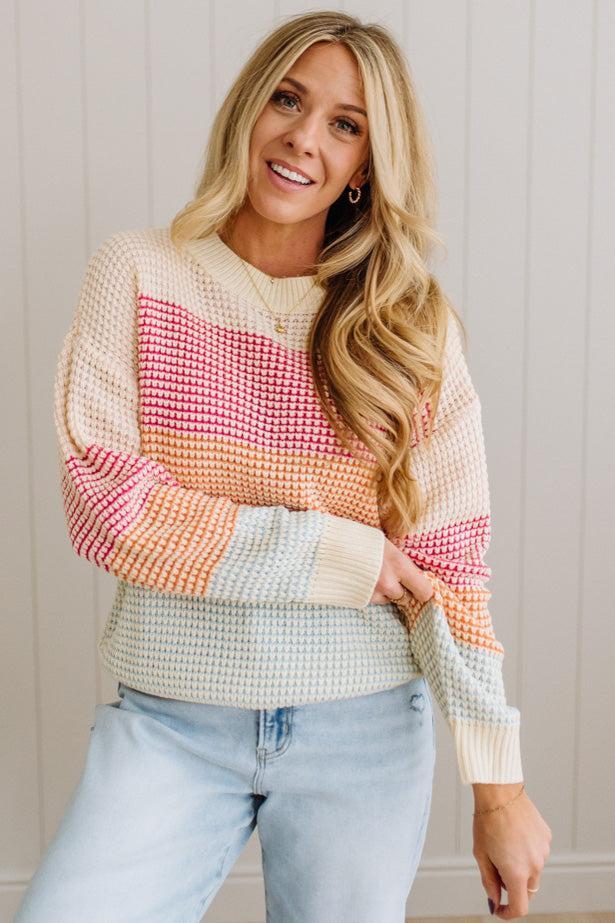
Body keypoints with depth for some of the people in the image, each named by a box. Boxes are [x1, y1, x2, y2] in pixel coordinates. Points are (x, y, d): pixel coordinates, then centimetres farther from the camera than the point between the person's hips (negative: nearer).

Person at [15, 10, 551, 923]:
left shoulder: (412, 325, -3)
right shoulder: (139, 273, -4)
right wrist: (342, 555, -13)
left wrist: (499, 785, -7)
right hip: (170, 725, 0)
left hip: (364, 732, 1)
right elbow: (105, 507, -11)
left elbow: (450, 564, -4)